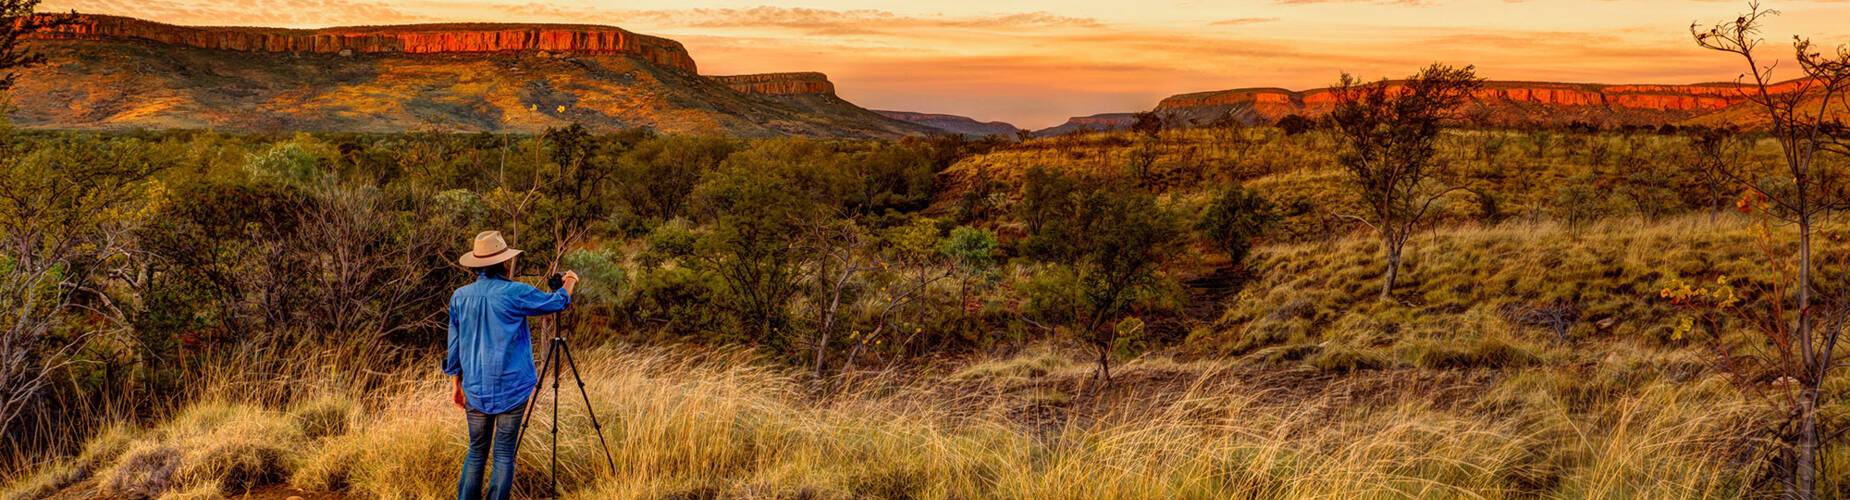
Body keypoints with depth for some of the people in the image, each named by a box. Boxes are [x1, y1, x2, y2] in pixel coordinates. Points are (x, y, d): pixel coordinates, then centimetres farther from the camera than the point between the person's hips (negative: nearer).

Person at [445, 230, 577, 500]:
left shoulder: (460, 297, 2)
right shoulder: (514, 293, -10)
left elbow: (454, 345, 8)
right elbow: (556, 302, 5)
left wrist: (456, 382, 19)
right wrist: (570, 284, 26)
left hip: (476, 390, 4)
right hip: (511, 390, -4)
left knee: (476, 451, 13)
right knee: (504, 454, 2)